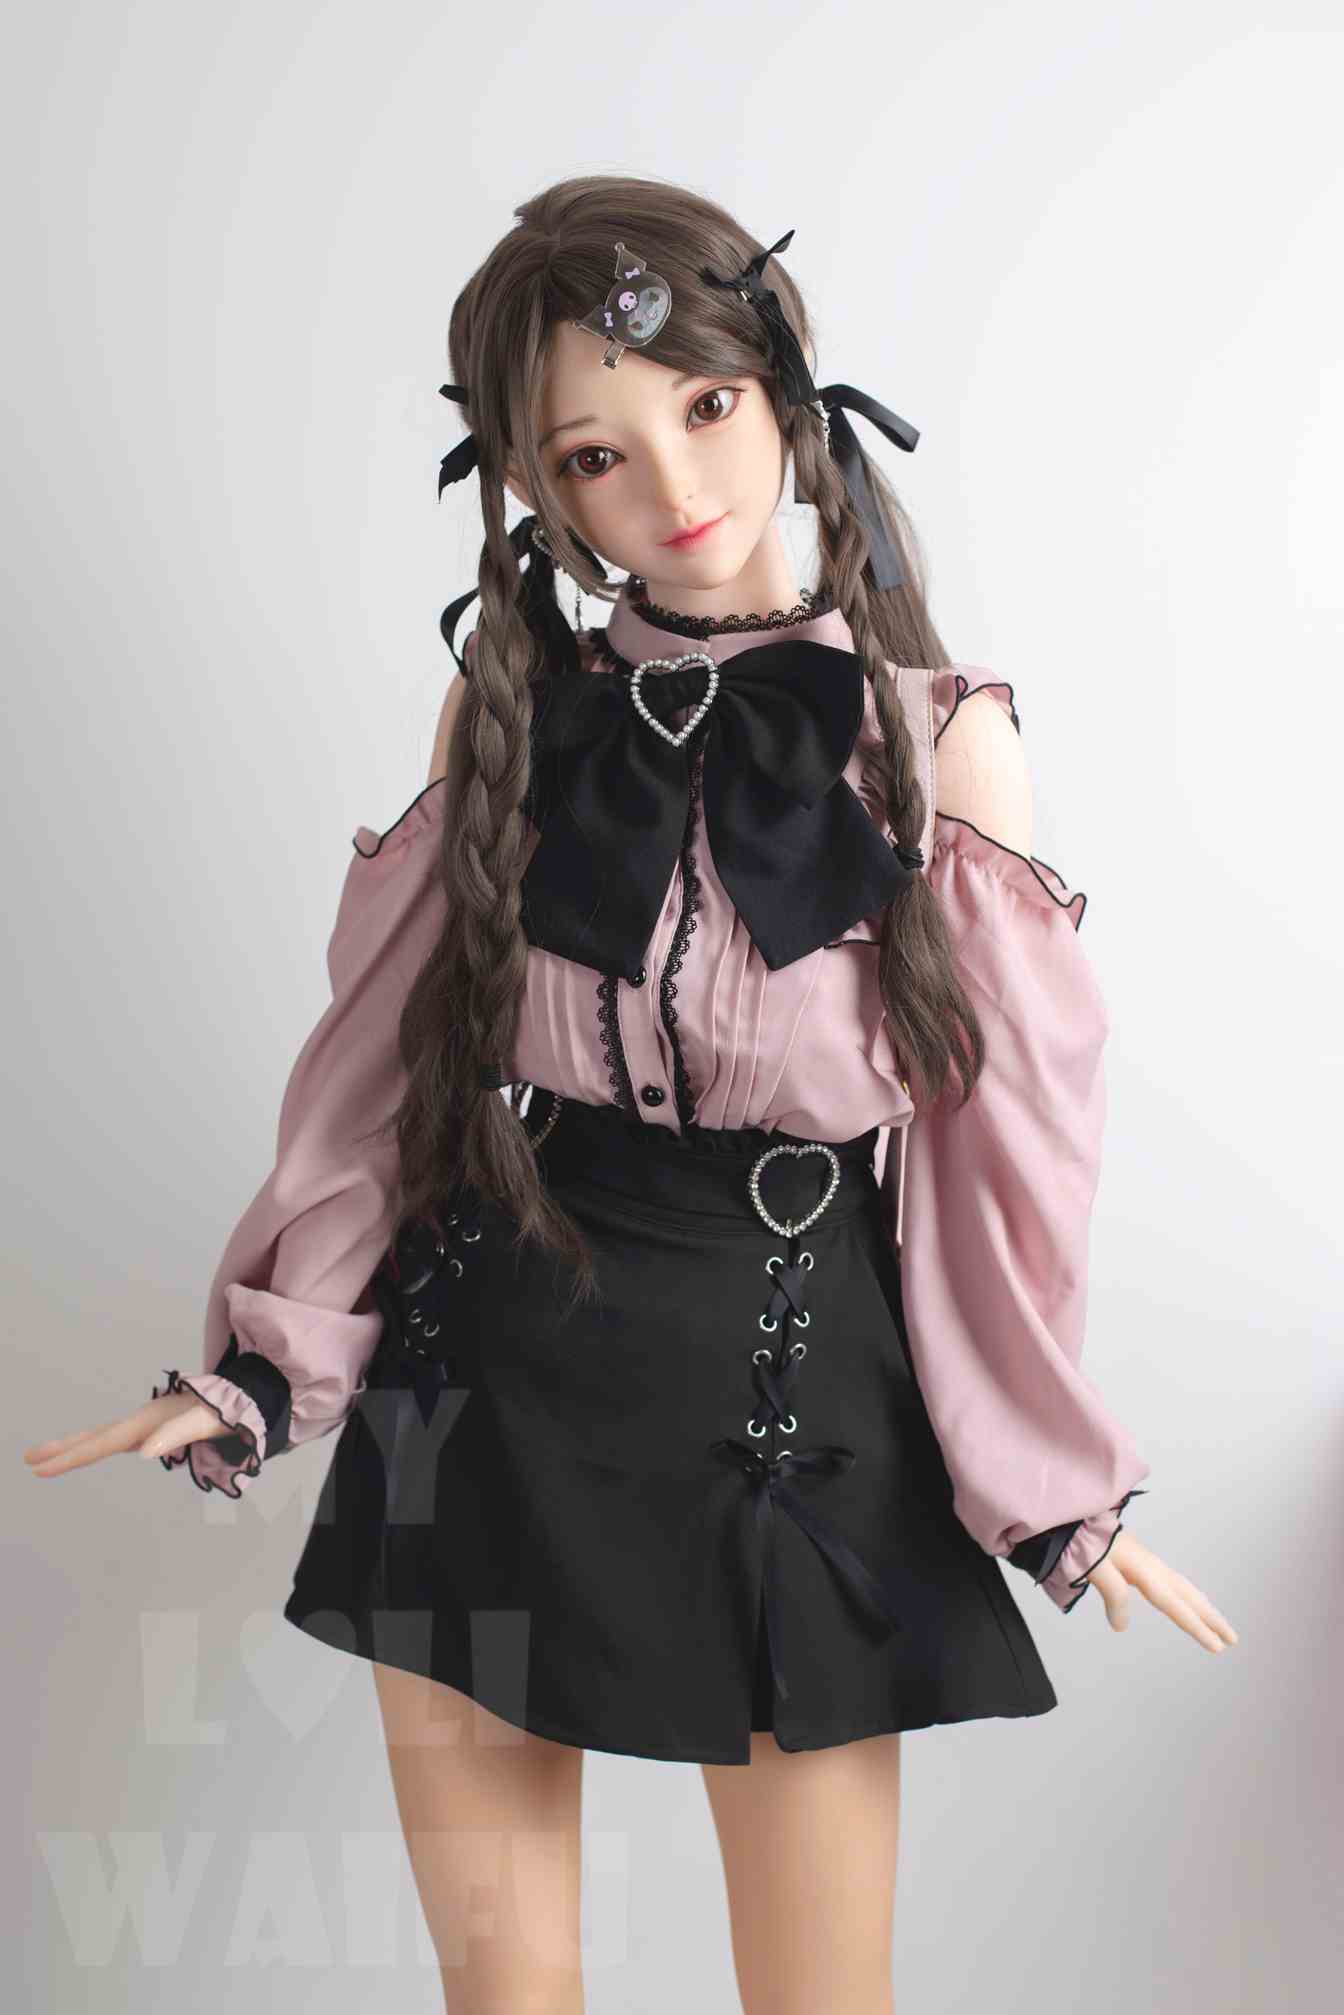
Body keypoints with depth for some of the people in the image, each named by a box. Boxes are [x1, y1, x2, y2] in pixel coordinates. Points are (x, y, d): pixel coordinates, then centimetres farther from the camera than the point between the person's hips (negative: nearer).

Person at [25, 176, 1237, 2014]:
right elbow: (391, 1053, 7)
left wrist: (1052, 1481, 3)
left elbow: (1003, 1125, 0)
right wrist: (264, 1367, 2)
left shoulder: (936, 734, -3)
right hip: (489, 1376, 2)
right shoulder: (514, 705, 3)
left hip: (795, 1392, -2)